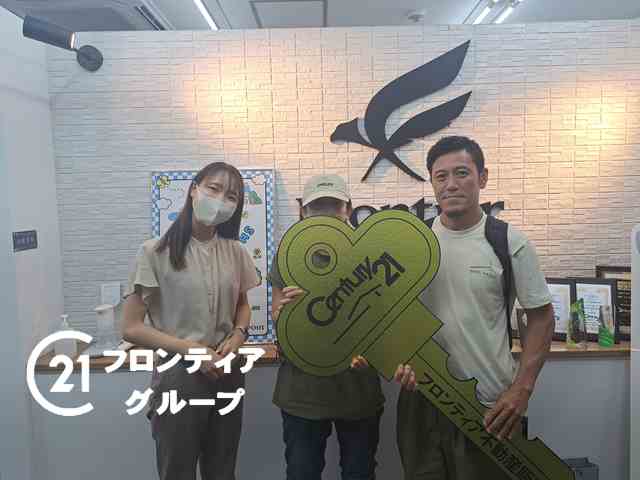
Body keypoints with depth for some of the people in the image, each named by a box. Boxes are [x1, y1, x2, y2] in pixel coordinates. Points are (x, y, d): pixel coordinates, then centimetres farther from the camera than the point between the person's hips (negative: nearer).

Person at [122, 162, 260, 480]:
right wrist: (190, 348, -18)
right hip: (178, 377, -4)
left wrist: (238, 335, -6)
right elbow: (131, 328, -10)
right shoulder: (155, 252, -12)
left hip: (228, 376, 4)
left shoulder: (236, 252, 1)